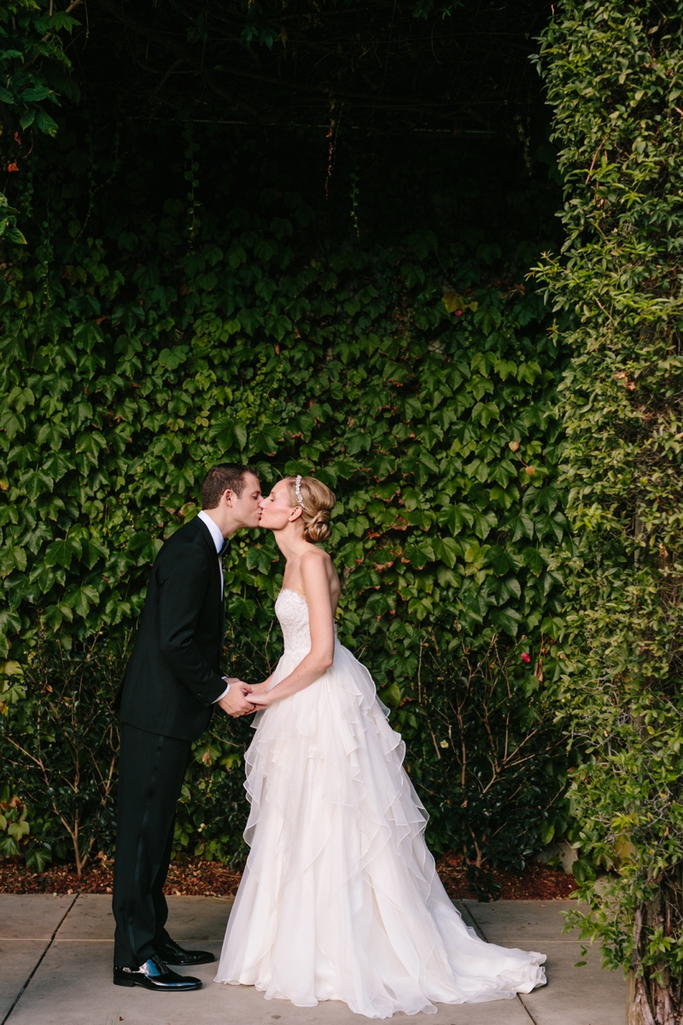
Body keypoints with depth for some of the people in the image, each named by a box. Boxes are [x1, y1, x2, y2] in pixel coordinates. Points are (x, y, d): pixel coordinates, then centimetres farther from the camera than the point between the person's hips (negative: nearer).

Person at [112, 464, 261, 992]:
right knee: (143, 828, -5)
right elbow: (175, 641, -23)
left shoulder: (203, 548, 15)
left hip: (169, 714, 11)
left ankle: (153, 938, 26)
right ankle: (135, 958, 1)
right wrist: (219, 692, -14)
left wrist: (222, 683, 8)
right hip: (159, 713, -11)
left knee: (156, 829, 16)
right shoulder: (189, 552, -18)